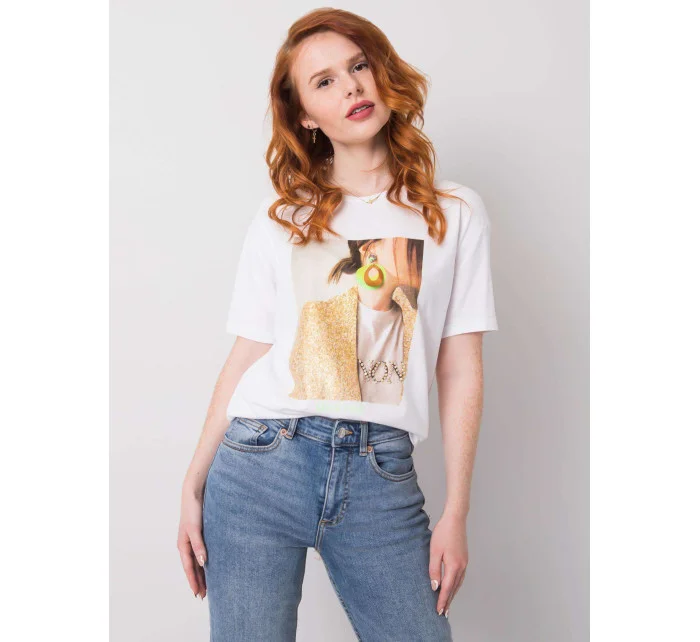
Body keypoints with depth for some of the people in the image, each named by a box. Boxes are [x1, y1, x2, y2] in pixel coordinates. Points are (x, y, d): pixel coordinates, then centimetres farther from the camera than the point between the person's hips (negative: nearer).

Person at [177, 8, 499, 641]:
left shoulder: (456, 213, 6)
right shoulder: (280, 216, 9)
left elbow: (461, 370, 3)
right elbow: (245, 357, 7)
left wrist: (456, 513, 0)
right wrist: (194, 486, 3)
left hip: (381, 477, 0)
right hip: (259, 463, 1)